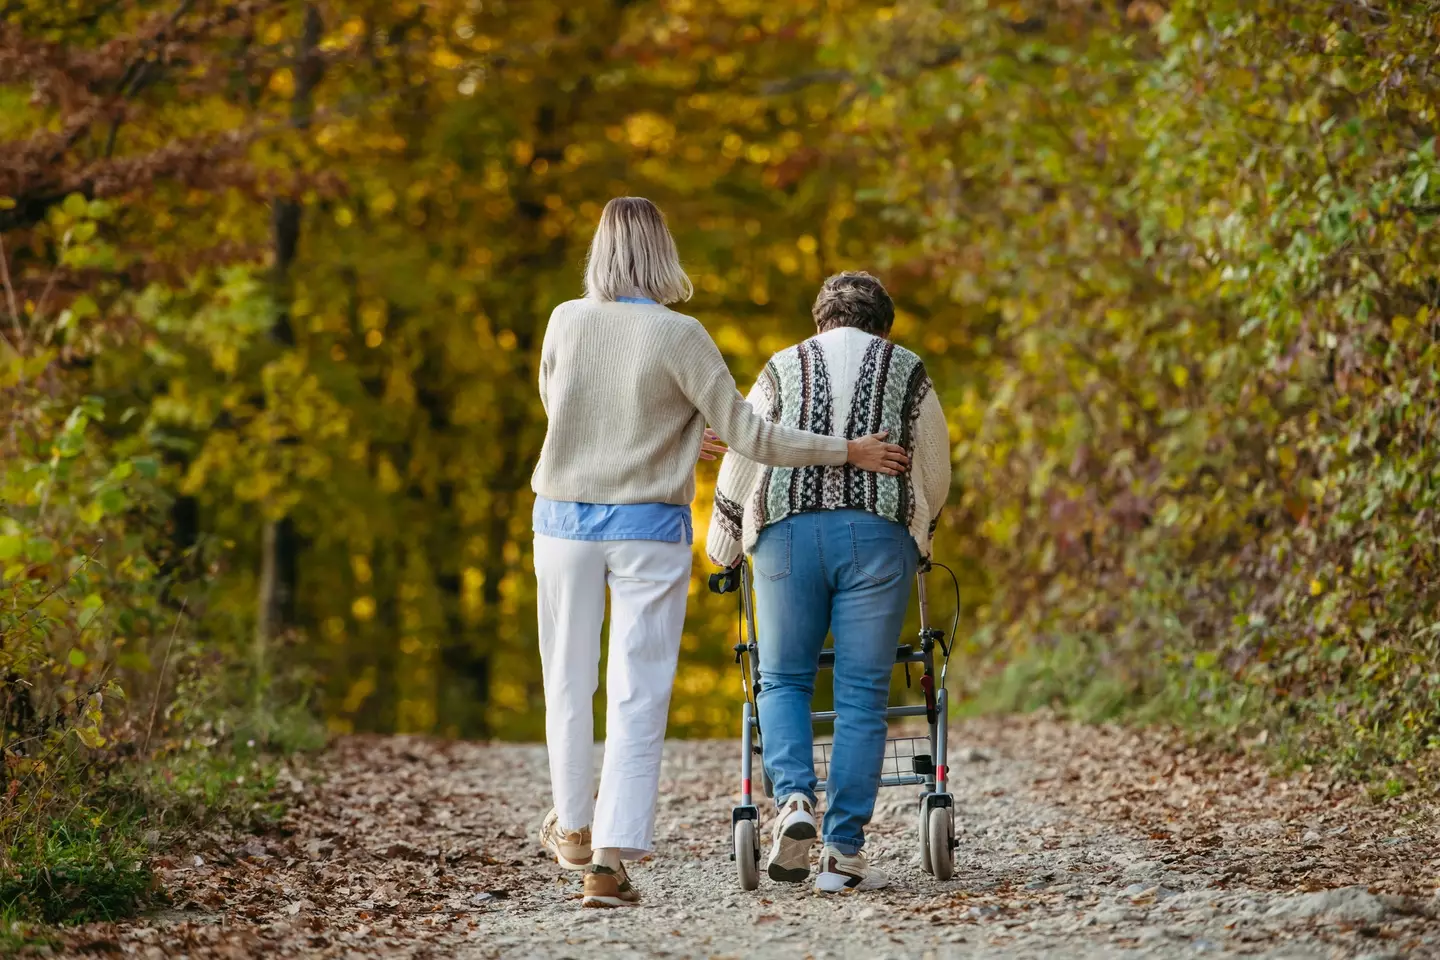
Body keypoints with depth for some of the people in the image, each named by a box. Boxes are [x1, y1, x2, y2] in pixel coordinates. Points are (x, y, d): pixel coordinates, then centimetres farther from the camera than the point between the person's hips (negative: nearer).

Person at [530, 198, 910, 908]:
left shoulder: (565, 322, -2)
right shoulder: (678, 336, -11)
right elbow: (744, 434, -9)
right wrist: (847, 452, 0)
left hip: (566, 523, 3)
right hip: (649, 529, -3)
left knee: (570, 680, 16)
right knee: (638, 692, 0)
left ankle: (574, 828, 32)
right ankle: (611, 860, -8)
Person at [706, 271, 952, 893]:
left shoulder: (783, 369, 16)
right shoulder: (907, 372, 15)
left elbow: (738, 469, 12)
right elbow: (935, 475, 19)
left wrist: (723, 554, 23)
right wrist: (919, 534, 37)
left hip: (787, 533, 1)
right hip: (879, 534, 0)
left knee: (783, 680, 13)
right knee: (862, 695, 2)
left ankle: (794, 798, -12)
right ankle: (843, 852, -2)